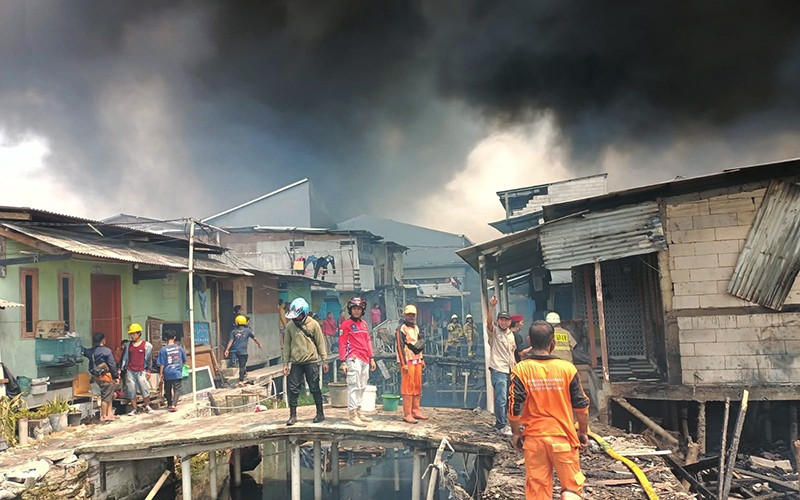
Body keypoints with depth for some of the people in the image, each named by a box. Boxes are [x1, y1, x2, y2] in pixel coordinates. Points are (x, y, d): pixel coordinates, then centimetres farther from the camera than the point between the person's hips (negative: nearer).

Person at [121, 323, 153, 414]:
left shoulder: (147, 345, -1)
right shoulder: (128, 345, 9)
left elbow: (149, 358, 1)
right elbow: (125, 357, 14)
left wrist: (148, 370, -2)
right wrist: (121, 368, 11)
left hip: (141, 371, -3)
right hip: (130, 371, 3)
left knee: (145, 389, -4)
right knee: (131, 391, 4)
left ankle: (147, 407, 12)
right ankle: (133, 409, 12)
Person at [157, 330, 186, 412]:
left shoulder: (163, 349, -6)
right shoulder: (179, 347, -1)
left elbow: (161, 364, -5)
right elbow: (184, 360, 10)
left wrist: (161, 373, 4)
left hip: (167, 374, 0)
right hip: (177, 373, 0)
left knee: (168, 389, 17)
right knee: (177, 389, 1)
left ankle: (169, 404, 29)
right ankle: (174, 404, -16)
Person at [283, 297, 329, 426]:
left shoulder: (313, 324, -3)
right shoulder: (290, 325, 3)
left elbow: (321, 343, 0)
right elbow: (286, 345, 6)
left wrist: (324, 360, -1)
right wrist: (285, 363, 4)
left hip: (311, 361, -2)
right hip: (295, 362, 2)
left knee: (314, 388, 4)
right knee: (293, 389, 1)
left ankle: (320, 413, 16)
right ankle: (293, 415, 11)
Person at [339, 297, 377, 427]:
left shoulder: (364, 324, 17)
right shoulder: (346, 324, -4)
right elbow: (342, 343, -7)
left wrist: (371, 358, 18)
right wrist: (342, 362, -12)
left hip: (365, 360, 7)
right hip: (353, 359, -7)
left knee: (362, 387, 11)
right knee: (354, 386, -9)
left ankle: (358, 411, 20)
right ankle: (352, 415, -8)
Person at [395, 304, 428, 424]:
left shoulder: (416, 328, 17)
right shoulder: (401, 328, -9)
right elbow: (400, 346, -14)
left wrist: (422, 359, 19)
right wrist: (403, 364, -18)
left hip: (417, 361, 8)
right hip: (407, 361, -8)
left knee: (417, 386, 9)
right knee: (408, 387, -6)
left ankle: (416, 411, 17)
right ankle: (407, 415, -3)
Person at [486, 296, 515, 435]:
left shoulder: (511, 334, 14)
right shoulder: (494, 331, -6)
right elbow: (489, 322, -27)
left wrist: (514, 365, 20)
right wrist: (491, 307, -40)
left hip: (510, 370, 7)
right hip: (498, 369, -7)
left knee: (507, 399, 13)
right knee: (501, 399, -10)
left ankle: (500, 422, 26)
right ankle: (501, 426, -3)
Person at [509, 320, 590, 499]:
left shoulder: (520, 370, -8)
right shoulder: (567, 368, -7)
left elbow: (514, 407, -9)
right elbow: (582, 406, -2)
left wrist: (516, 433, 7)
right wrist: (583, 433, 13)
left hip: (534, 438, 1)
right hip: (563, 437, -1)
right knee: (572, 485, 13)